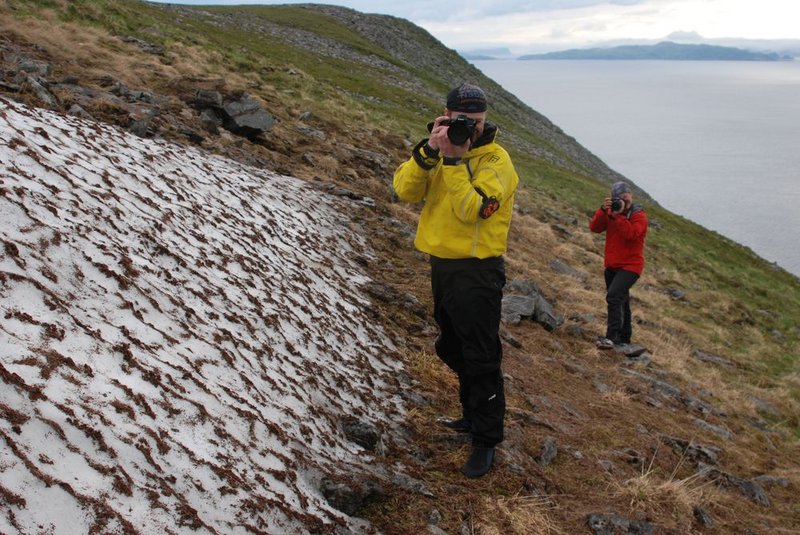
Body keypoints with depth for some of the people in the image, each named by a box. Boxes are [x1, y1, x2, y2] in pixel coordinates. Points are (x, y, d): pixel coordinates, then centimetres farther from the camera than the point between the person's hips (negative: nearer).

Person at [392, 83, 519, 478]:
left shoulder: (495, 159, -12)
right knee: (453, 351, 21)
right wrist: (429, 150, -21)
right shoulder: (440, 149, 7)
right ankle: (473, 416, 41)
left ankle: (486, 441, 11)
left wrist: (454, 159, -27)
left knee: (480, 360, -2)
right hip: (441, 266, 8)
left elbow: (472, 210, -26)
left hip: (477, 272, -7)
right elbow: (405, 190, -8)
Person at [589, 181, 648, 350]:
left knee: (613, 296, -25)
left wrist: (618, 215, -27)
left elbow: (631, 234, -27)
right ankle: (624, 338, 32)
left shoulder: (639, 215, -9)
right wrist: (603, 210, -19)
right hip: (612, 266, 7)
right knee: (620, 302, 18)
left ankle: (611, 337, -28)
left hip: (630, 266, -7)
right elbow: (594, 227, -7)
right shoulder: (611, 212, 7)